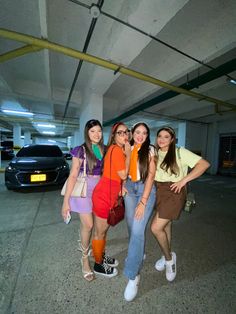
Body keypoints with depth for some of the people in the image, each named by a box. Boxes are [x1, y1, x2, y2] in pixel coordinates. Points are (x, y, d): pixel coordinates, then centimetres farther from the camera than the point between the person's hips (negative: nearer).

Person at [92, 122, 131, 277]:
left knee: (104, 230, 25)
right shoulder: (116, 149, -17)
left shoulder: (121, 150, 11)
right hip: (104, 195, -9)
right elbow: (124, 175, -18)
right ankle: (98, 265, 35)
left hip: (110, 195, 9)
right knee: (100, 233, 13)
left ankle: (102, 257, 45)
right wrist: (128, 154, -14)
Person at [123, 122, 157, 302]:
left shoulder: (150, 150, -5)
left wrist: (143, 202, -16)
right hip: (129, 188, 4)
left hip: (146, 189, -4)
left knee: (137, 230, -9)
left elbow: (151, 175, -11)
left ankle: (133, 275, 9)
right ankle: (138, 253, 41)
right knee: (131, 226, 13)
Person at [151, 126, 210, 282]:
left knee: (156, 228, -7)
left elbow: (204, 164, -13)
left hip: (174, 192, -5)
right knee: (165, 225, 19)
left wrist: (184, 180, -16)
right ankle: (168, 256, 43)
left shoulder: (180, 152, -9)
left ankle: (168, 257, 22)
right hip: (158, 191, 5)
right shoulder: (155, 153, 6)